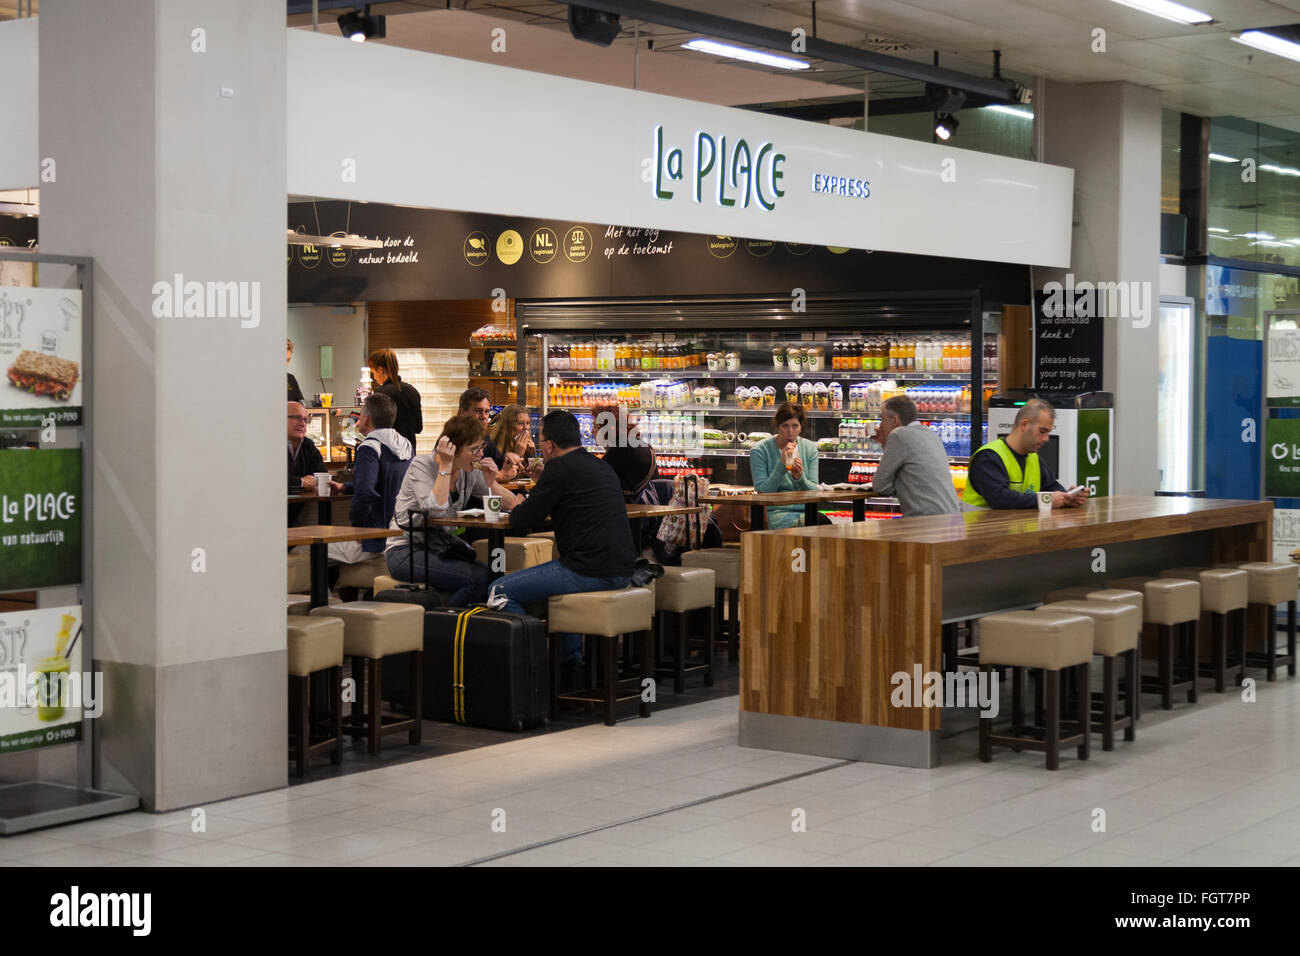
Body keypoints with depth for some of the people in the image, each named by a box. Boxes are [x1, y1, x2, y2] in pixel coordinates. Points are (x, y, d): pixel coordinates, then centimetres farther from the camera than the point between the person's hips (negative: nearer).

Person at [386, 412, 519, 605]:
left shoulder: (470, 472, 4)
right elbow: (435, 510, -29)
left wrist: (492, 484, -13)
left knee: (493, 575, -19)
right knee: (479, 578, -27)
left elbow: (511, 504, 6)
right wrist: (445, 466, -25)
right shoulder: (421, 465, -12)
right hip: (405, 552, -7)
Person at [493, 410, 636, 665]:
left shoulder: (561, 467, -9)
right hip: (621, 570, 9)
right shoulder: (602, 467, 16)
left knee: (501, 591, -3)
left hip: (592, 572, -9)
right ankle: (571, 661, 38)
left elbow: (521, 522, -8)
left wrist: (517, 508, 14)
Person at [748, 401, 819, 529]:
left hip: (806, 510, 4)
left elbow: (815, 491, 8)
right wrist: (781, 465, -17)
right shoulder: (759, 450, -2)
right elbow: (762, 492, -8)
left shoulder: (810, 448, 10)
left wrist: (800, 478, -14)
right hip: (777, 512, -4)